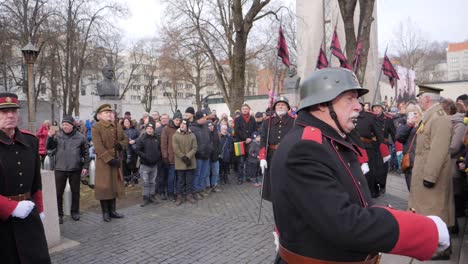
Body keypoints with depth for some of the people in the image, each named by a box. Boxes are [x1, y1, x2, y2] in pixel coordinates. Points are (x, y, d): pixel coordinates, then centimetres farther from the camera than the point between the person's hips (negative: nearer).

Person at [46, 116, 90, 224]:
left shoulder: (81, 137, 1)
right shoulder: (58, 136, 3)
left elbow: (86, 153, 4)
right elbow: (49, 147, 1)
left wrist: (85, 166, -1)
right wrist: (50, 137, -15)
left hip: (75, 169, 0)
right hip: (60, 169, 0)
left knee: (75, 191, 11)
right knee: (59, 192, 4)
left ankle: (75, 211, 27)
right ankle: (59, 214, 17)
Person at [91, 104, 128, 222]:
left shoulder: (118, 127, 10)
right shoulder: (96, 127, -9)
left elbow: (126, 139, 16)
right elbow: (98, 147, -17)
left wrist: (120, 145, -8)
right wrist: (109, 159, -21)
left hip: (116, 159, 6)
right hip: (103, 161, -6)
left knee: (114, 185, 11)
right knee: (104, 186, 0)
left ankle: (112, 210, 22)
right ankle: (105, 212, 12)